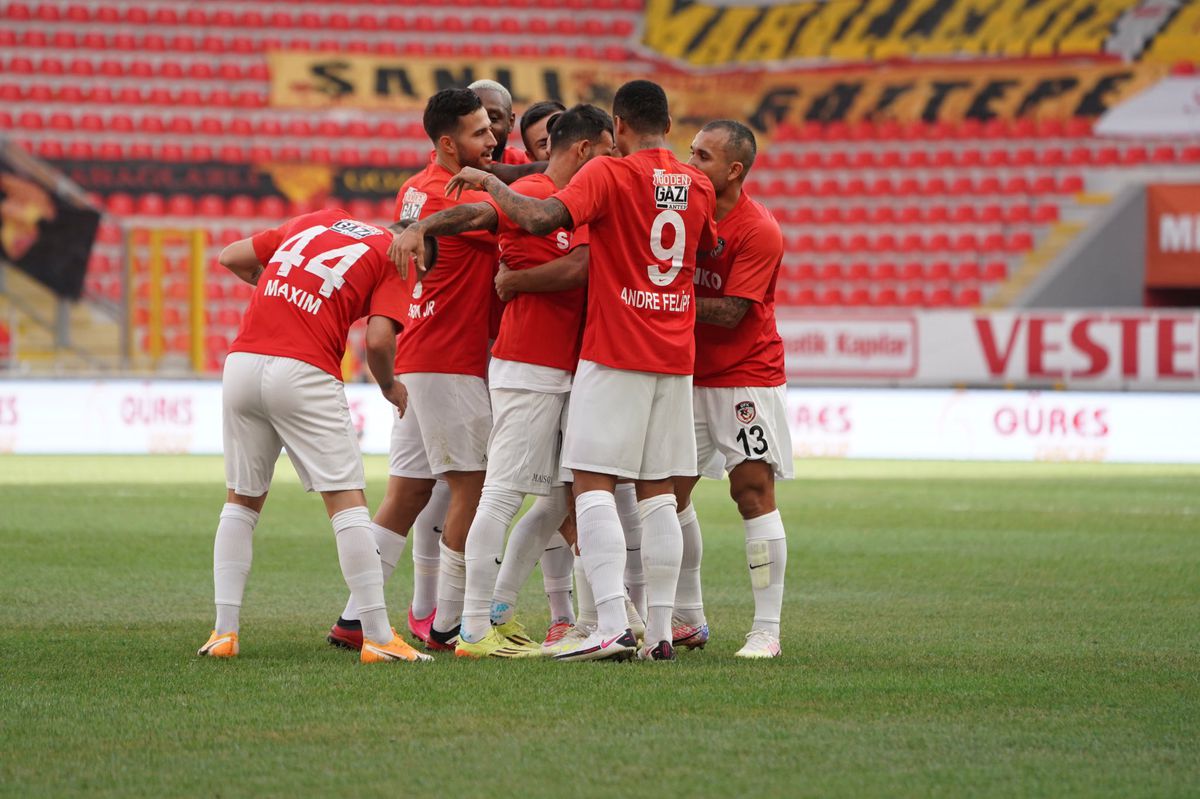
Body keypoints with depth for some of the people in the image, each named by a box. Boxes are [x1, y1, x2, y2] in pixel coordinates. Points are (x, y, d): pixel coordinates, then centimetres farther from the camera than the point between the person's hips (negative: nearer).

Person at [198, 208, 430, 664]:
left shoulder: (312, 221, 23)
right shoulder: (392, 257, 7)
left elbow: (231, 257, 26)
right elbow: (379, 339, -5)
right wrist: (389, 386, 13)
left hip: (242, 364, 5)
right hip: (304, 371, -5)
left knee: (241, 501, 17)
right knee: (347, 502, -2)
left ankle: (224, 630, 12)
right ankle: (378, 637, -6)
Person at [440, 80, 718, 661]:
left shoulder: (608, 174, -9)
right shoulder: (698, 186, 9)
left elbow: (540, 219, -22)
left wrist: (489, 182, -7)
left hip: (613, 353, -6)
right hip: (676, 356, 6)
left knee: (593, 486, -6)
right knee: (658, 493, 8)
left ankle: (613, 627, -17)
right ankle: (659, 631, 6)